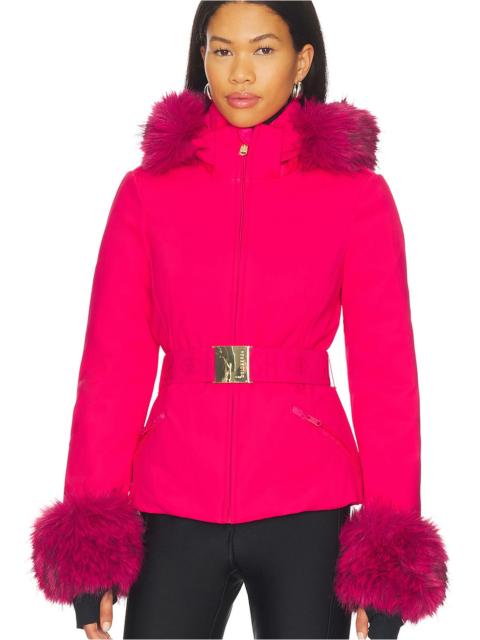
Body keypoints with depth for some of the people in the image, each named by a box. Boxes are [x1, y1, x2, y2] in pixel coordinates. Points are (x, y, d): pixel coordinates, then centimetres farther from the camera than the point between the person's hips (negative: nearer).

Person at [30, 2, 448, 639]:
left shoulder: (357, 194, 1)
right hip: (175, 502, 1)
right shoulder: (147, 191, 5)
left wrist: (388, 554, -3)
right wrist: (91, 534, -1)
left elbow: (385, 373, 0)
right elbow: (113, 366, 3)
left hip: (307, 505, -1)